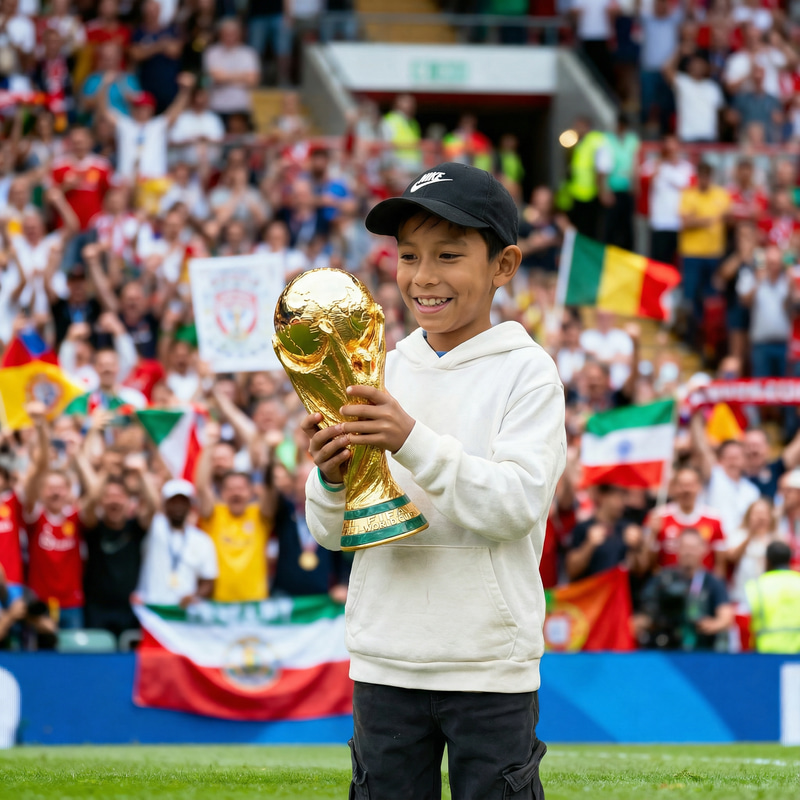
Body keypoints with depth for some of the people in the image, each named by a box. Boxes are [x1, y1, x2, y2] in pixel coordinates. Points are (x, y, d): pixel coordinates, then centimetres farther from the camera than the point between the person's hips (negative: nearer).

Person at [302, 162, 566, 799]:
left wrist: (414, 442, -25)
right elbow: (330, 532, 9)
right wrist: (331, 477, -13)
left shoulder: (527, 371, -3)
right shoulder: (383, 370, 8)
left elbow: (519, 505, -16)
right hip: (384, 660, 4)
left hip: (490, 667, -4)